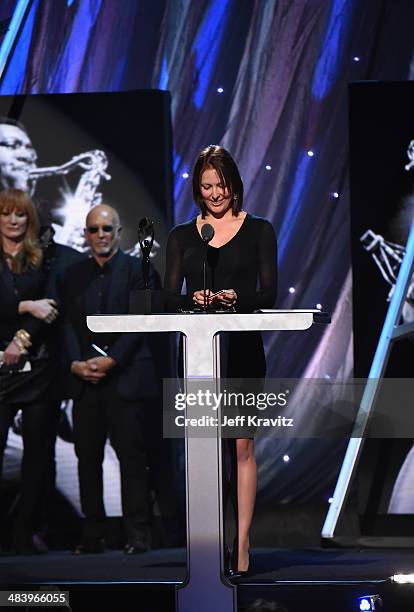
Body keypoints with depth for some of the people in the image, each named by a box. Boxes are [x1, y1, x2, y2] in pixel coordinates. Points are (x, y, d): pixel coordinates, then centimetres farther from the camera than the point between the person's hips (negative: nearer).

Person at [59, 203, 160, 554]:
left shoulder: (135, 269, 2)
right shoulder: (73, 276, 15)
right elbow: (68, 325, 10)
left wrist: (112, 360, -14)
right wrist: (75, 363, -7)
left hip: (125, 377, -4)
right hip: (85, 380, 5)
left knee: (131, 455, -4)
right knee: (87, 456, 6)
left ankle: (138, 535, 1)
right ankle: (92, 535, 12)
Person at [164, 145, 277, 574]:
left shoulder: (258, 230, 5)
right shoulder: (182, 235, 11)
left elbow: (268, 293, -2)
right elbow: (170, 296, 3)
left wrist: (236, 298, -21)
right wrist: (194, 300, -18)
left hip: (243, 347, -2)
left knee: (242, 444, -4)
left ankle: (242, 543, -1)